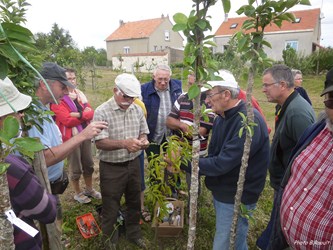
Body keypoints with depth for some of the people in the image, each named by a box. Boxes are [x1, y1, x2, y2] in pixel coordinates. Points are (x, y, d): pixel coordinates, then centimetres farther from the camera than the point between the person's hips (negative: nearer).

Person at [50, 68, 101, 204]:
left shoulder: (80, 94, 7)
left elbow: (91, 113, -1)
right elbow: (68, 121, -22)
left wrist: (79, 115, -19)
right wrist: (85, 113, -16)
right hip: (71, 137, -6)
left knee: (88, 164, 19)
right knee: (75, 168, 9)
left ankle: (89, 189, 39)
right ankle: (78, 193, 30)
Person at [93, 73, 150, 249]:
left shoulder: (137, 110, 0)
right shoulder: (102, 112, -17)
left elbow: (143, 132, 7)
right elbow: (100, 142, -22)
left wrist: (143, 141, -16)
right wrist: (124, 143, -36)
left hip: (134, 164, 5)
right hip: (111, 168, -4)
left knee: (134, 202, 21)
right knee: (110, 207, 13)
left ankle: (134, 234, 45)